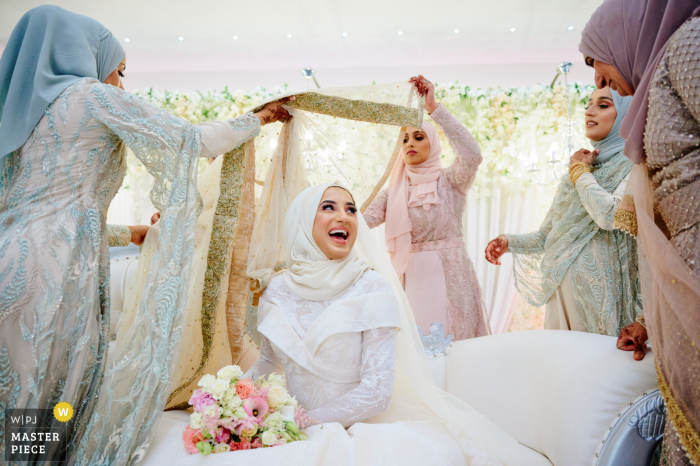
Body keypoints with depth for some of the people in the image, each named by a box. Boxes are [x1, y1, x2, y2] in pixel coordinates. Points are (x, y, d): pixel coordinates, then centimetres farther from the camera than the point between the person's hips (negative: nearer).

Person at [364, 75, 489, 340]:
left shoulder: (450, 181, 1)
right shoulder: (395, 191, 11)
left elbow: (472, 155, -19)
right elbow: (364, 221, -2)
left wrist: (434, 107, -20)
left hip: (450, 276, -3)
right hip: (413, 279, 3)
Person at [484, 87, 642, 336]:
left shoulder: (632, 164, -4)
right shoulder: (574, 173, 15)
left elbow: (610, 215, -23)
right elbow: (546, 236, 15)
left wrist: (580, 171, -6)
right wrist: (509, 242, -4)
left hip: (600, 291, -6)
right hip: (561, 290, 6)